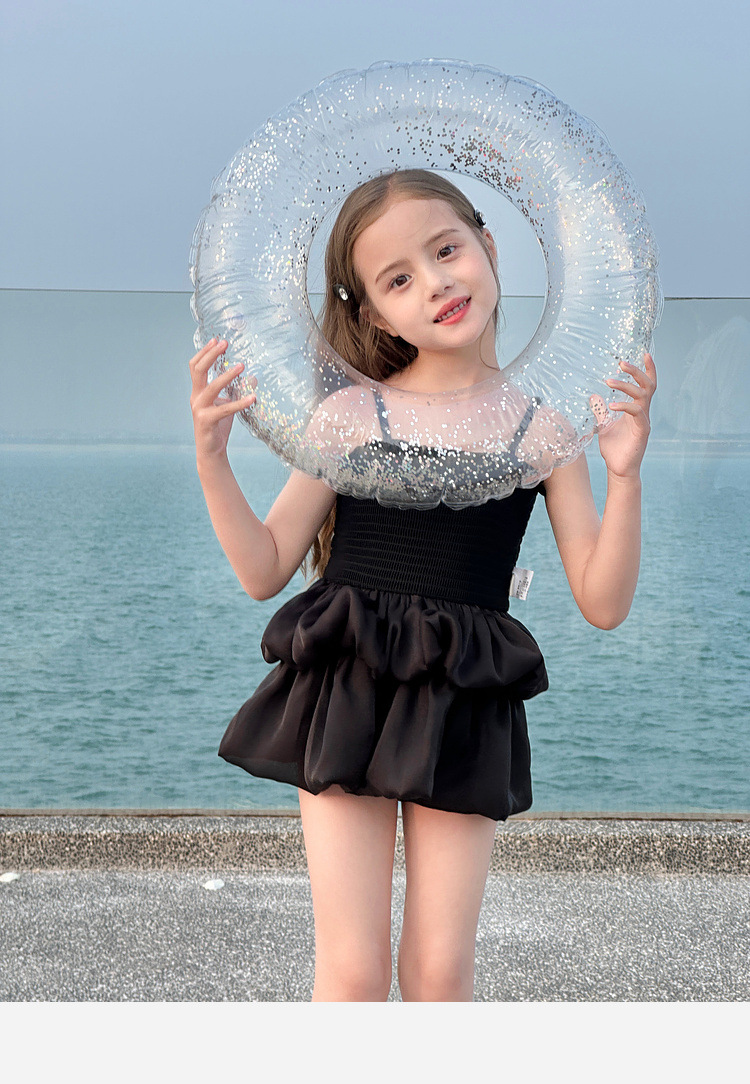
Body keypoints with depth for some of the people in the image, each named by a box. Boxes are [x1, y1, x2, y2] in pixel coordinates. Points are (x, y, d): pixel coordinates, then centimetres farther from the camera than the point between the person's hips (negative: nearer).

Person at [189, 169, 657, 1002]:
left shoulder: (544, 428, 1)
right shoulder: (348, 416, -1)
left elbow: (603, 605, -1)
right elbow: (263, 570, 3)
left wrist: (624, 474, -13)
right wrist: (211, 456, -9)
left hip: (462, 710, 1)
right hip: (346, 692, 0)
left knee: (439, 969, 7)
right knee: (351, 969, 3)